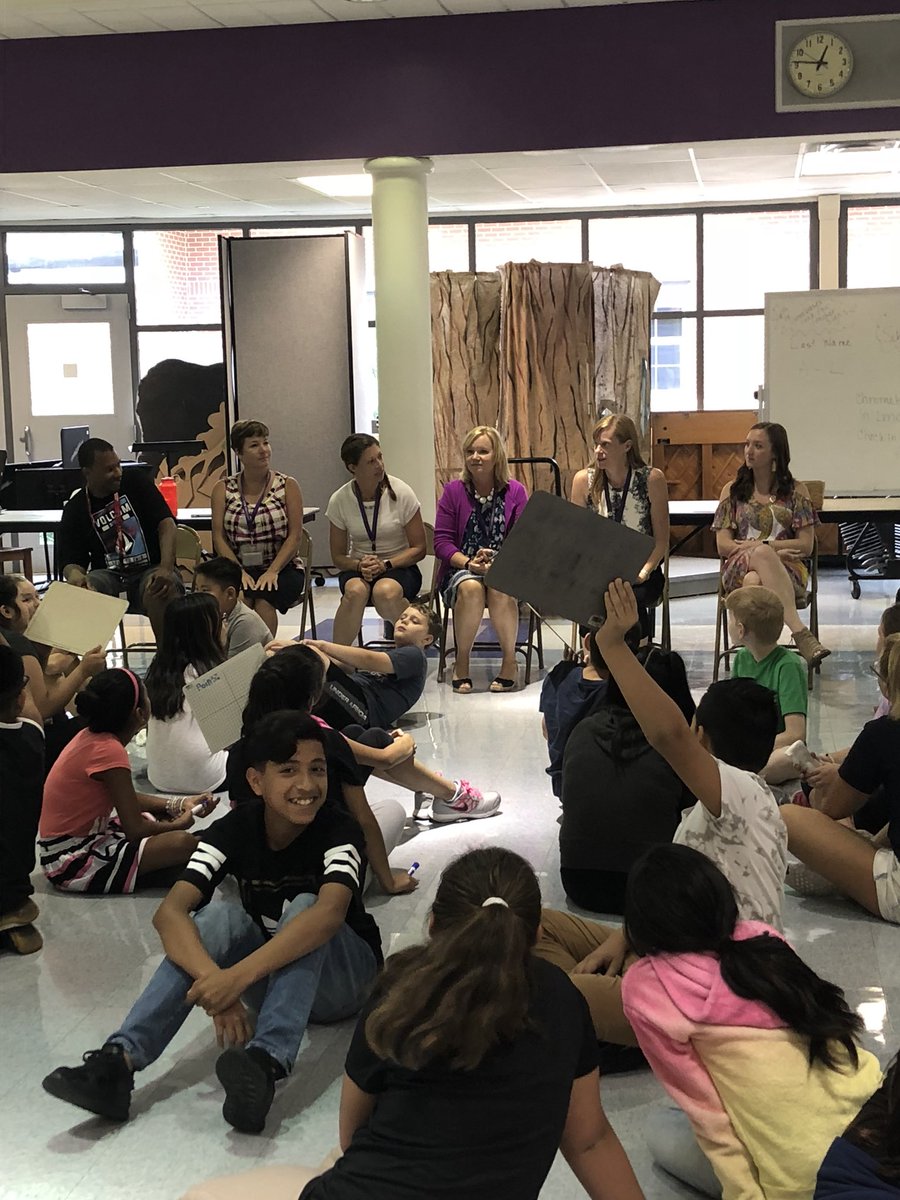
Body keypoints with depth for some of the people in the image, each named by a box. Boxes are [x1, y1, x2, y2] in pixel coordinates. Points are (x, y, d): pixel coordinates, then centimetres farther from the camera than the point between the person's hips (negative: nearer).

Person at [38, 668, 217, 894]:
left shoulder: (91, 737, 4)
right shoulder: (109, 751, -23)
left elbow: (128, 801, 15)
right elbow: (135, 829, -21)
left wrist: (179, 804, 8)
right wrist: (178, 824, -2)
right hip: (71, 862, -10)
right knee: (182, 843, -24)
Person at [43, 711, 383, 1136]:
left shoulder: (339, 832, -22)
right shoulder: (233, 831, -14)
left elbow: (329, 912, -43)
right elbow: (170, 912, -28)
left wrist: (238, 976, -53)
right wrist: (213, 977, -47)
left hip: (342, 978, -2)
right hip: (272, 978, 3)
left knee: (303, 905, -32)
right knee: (221, 916, -27)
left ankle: (266, 1064, -49)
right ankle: (118, 1059, -38)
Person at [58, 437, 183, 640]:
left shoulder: (136, 482, 3)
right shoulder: (75, 509, 5)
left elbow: (166, 523, -6)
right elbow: (72, 562, 2)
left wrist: (166, 568, -24)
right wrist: (75, 577, -25)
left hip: (150, 570, -1)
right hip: (109, 575, 2)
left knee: (163, 592, -36)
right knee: (79, 592, -31)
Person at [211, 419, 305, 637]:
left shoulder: (288, 486, 5)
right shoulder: (223, 489, 9)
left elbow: (294, 536, -2)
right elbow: (218, 537, 1)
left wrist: (272, 571, -16)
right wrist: (238, 572, -14)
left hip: (281, 569, -1)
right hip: (238, 568, 1)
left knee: (263, 599, -33)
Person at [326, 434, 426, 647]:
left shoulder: (401, 493, -8)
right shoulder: (339, 501, -3)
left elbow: (418, 548, -4)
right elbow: (338, 556, 4)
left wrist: (385, 564, -19)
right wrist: (360, 565, -19)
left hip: (399, 567, -1)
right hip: (357, 568, 1)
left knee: (385, 591, -37)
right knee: (355, 591, -36)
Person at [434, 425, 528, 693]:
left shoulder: (515, 491, 3)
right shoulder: (453, 491, 4)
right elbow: (442, 541, 1)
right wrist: (469, 562, -16)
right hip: (460, 569, 0)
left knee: (501, 589, -35)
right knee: (470, 588, -35)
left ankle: (510, 662, -18)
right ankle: (461, 663, -19)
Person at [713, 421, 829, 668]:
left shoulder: (795, 490, 13)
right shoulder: (732, 490, 17)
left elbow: (806, 545, 4)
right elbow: (723, 545, 7)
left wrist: (760, 545, -7)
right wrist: (761, 550, -9)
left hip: (787, 569, -1)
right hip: (739, 569, 1)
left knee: (755, 580, -40)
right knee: (762, 555, -39)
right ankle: (800, 633, -52)